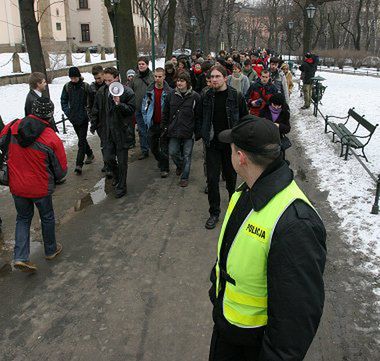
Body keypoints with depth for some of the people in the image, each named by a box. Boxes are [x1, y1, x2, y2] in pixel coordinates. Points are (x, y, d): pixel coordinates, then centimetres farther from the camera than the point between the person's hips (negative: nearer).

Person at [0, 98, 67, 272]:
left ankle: (20, 257, 12)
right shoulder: (52, 139, -20)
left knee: (23, 218, 21)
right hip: (41, 188, -3)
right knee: (47, 217, 19)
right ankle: (51, 250, 37)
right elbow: (61, 171, -12)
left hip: (16, 186, 3)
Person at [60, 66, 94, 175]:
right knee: (82, 138, 18)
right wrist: (67, 112, -3)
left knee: (81, 141, -6)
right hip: (73, 117, 5)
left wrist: (88, 112, -13)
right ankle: (90, 154, 39)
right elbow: (63, 101, 9)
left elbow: (91, 101, -5)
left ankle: (79, 164, -7)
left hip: (83, 117, -5)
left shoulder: (85, 86, -7)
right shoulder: (67, 87, 3)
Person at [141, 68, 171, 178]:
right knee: (153, 147, 13)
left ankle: (164, 168, 13)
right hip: (152, 124, 4)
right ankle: (161, 161, 38)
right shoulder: (149, 91, 3)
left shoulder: (169, 91, -7)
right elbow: (144, 106, 9)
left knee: (164, 148, 1)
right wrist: (146, 120, 3)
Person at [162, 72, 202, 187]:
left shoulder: (195, 96, -4)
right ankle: (180, 166, 39)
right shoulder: (171, 95, 3)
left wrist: (198, 132, -5)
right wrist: (164, 126, 6)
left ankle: (185, 177, 18)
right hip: (174, 130, 3)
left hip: (188, 132, -2)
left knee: (187, 155, 4)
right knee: (173, 152, 7)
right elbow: (165, 112, 10)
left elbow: (199, 116, -2)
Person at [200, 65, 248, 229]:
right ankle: (214, 213, 13)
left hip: (231, 143, -1)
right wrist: (203, 135, 6)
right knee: (212, 178, 0)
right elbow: (200, 118, 13)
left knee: (231, 175, 13)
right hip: (212, 144, 2)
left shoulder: (236, 96, -7)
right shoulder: (206, 97, 1)